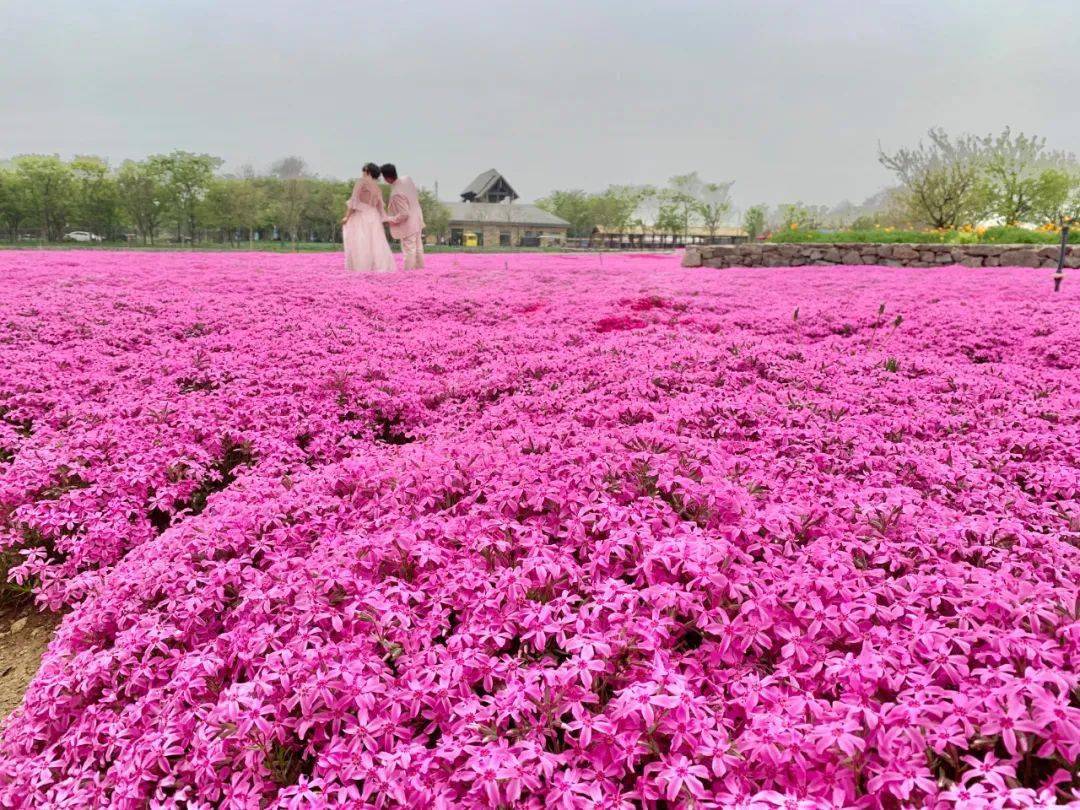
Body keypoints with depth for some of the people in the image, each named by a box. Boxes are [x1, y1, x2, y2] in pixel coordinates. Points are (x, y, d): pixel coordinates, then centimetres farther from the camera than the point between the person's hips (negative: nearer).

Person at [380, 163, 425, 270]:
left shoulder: (396, 194, -30)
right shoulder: (407, 179, -8)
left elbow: (404, 214, -26)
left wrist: (389, 219, -14)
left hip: (408, 226, -8)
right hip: (417, 220, 8)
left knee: (409, 250, 1)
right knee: (418, 247, 18)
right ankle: (419, 269, 28)